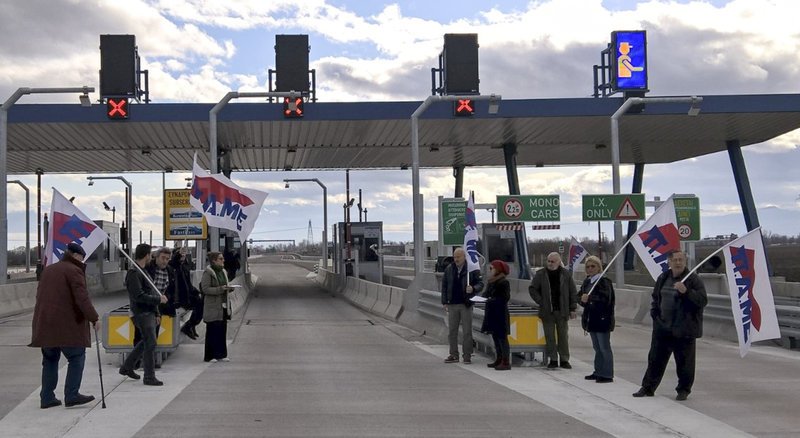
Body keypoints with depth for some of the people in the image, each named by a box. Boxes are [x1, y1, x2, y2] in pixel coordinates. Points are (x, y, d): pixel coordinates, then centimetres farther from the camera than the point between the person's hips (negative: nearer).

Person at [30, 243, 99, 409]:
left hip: (45, 325, 8)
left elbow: (40, 295, 23)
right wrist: (94, 318, -12)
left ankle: (47, 398, 12)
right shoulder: (74, 271, -8)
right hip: (67, 325, -8)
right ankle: (72, 395, -6)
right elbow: (82, 298, -16)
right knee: (77, 357, -1)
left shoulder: (48, 270, 18)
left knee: (50, 360, 13)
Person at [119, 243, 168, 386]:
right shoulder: (134, 273, -15)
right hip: (142, 314, -10)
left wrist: (156, 313, 19)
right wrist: (159, 299, -17)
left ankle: (127, 367, 33)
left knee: (145, 341, 20)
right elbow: (139, 296, -23)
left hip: (148, 313, 10)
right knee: (150, 343, -8)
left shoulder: (143, 272, 17)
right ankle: (149, 377, 0)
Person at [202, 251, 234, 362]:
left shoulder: (222, 271, 15)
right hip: (212, 307, -8)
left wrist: (228, 288, 3)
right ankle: (209, 356, 3)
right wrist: (220, 289, -23)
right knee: (212, 331, -4)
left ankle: (221, 354, 16)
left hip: (223, 306, 8)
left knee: (223, 331, 9)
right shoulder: (207, 273, -10)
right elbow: (205, 289, -16)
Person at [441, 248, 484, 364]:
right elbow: (444, 286, 12)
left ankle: (467, 355, 6)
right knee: (452, 331, 6)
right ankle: (454, 355, 14)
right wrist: (444, 302, 7)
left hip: (466, 304, -3)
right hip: (452, 305, 4)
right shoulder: (449, 269, 8)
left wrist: (473, 289, -21)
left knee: (467, 331, 0)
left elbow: (480, 284, 0)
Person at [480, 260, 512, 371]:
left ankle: (506, 362, -9)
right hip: (491, 312, 9)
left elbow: (505, 298, -17)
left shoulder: (504, 283, -13)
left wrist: (492, 300, -24)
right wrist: (483, 297, -1)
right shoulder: (490, 281, 13)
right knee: (495, 336, 13)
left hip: (500, 313, -9)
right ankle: (499, 360, 21)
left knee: (502, 337, -9)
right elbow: (486, 294, 20)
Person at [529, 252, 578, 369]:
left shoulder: (566, 274, 3)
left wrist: (572, 309, 2)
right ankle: (553, 359, 10)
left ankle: (564, 360, 13)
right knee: (549, 336, 2)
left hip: (562, 311, 0)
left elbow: (573, 292, 6)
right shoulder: (540, 274, 1)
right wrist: (541, 302, -5)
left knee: (563, 336, 5)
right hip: (547, 311, 0)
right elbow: (532, 289, 4)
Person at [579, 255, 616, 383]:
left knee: (604, 348, -4)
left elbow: (605, 299, -24)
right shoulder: (587, 282, 12)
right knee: (597, 347, 16)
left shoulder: (604, 281, -12)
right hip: (591, 320, 8)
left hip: (602, 320, -8)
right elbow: (581, 298, 13)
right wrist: (583, 300, -9)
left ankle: (607, 375, 0)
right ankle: (598, 372, 24)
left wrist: (589, 298, -31)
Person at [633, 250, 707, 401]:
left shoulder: (693, 279, -9)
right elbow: (655, 297, 24)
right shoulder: (663, 278, 10)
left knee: (684, 362, 3)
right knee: (655, 358, 11)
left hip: (684, 330, -5)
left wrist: (686, 291, -29)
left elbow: (703, 300, -18)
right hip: (662, 328, 6)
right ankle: (648, 387, 21)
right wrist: (654, 312, 10)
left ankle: (684, 390, 19)